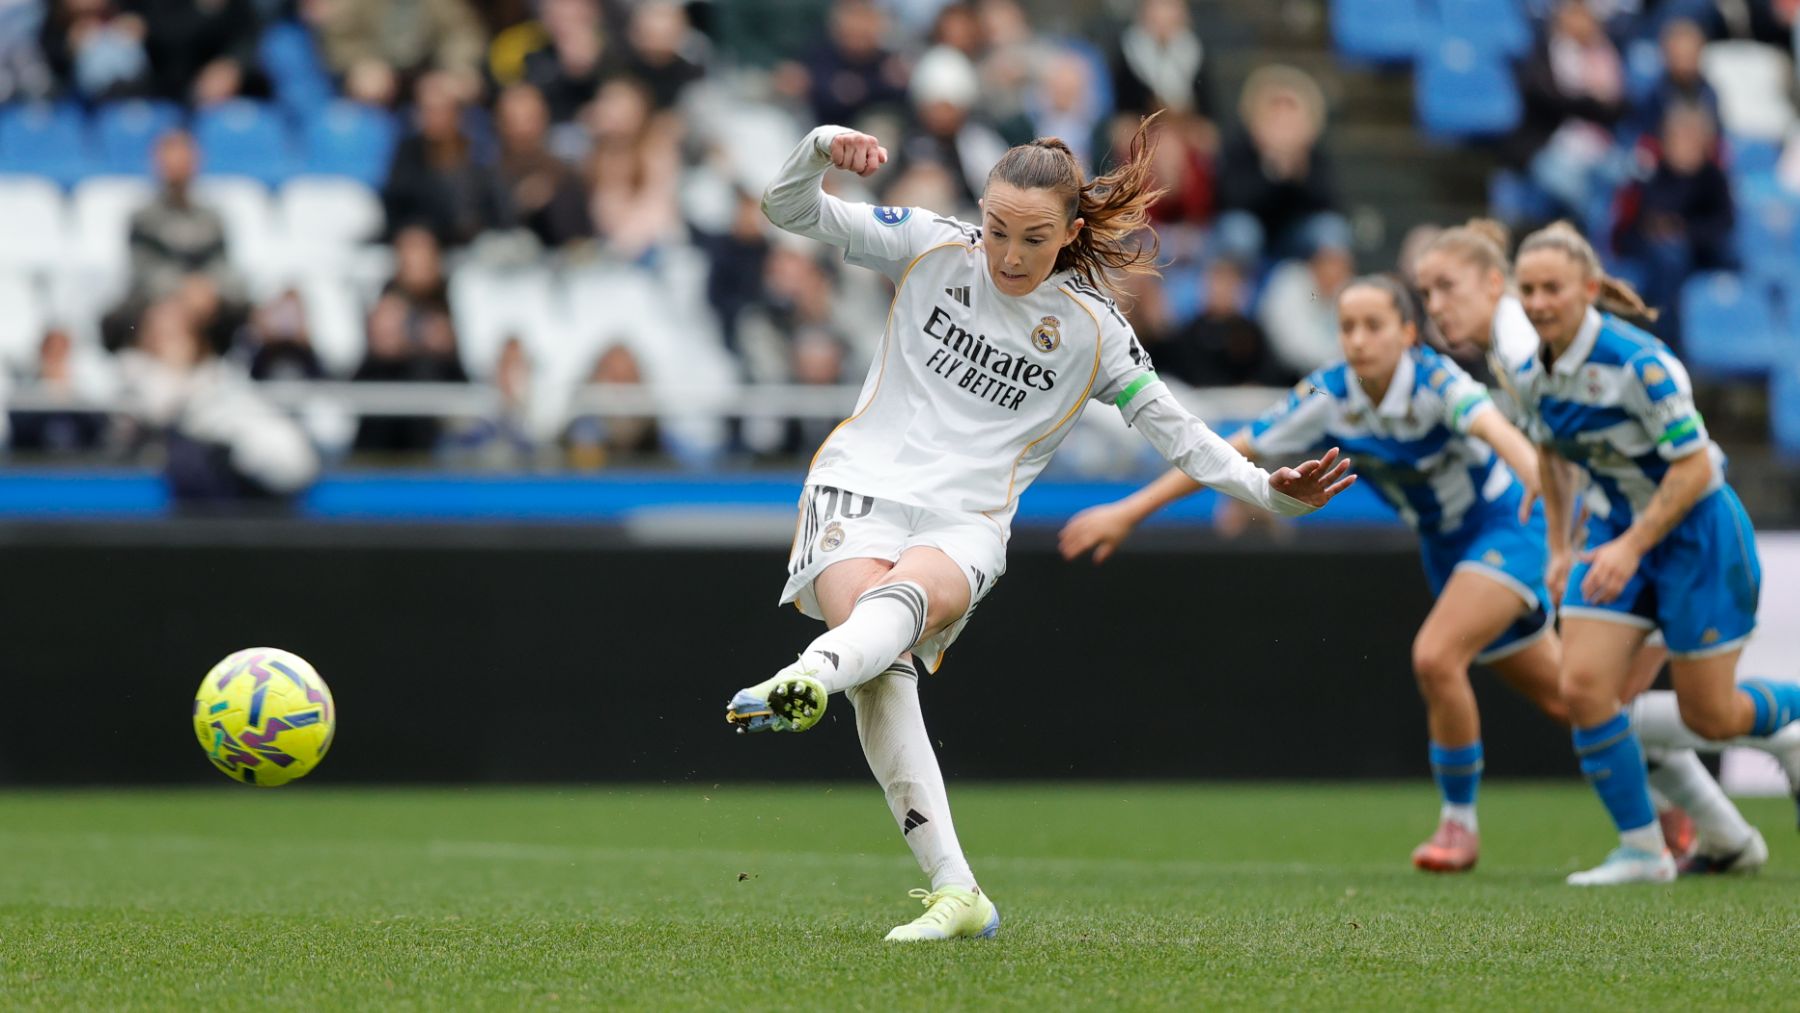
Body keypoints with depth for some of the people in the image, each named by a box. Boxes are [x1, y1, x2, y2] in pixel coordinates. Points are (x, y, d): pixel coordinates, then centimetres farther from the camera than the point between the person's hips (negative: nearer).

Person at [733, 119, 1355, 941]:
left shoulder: (1089, 328, 7)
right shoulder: (932, 249, 7)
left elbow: (1172, 429, 14)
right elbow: (790, 210, 9)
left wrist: (1266, 490, 2)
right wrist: (824, 149, -11)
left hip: (964, 524, 0)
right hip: (862, 488, 0)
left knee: (908, 596, -37)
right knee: (882, 663, -29)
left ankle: (806, 680, -71)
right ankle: (954, 893, -33)